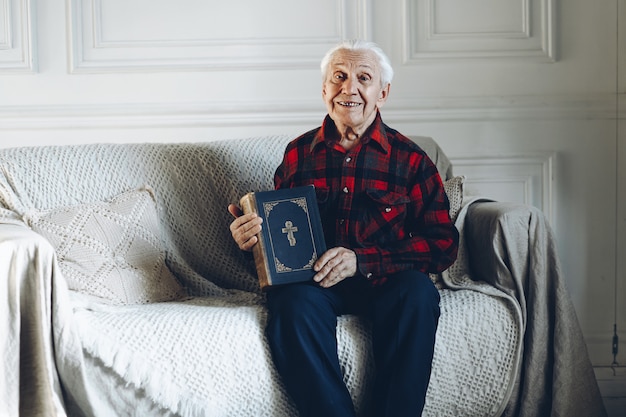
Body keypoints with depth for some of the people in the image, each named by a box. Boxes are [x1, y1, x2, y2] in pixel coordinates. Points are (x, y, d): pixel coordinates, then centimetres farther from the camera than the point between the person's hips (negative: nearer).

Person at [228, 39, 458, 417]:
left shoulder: (409, 158, 5)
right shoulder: (299, 153, 11)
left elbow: (443, 242, -3)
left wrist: (362, 259, -16)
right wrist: (250, 236, -8)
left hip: (384, 281, 0)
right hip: (312, 279, 1)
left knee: (418, 293, -33)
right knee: (293, 302, -33)